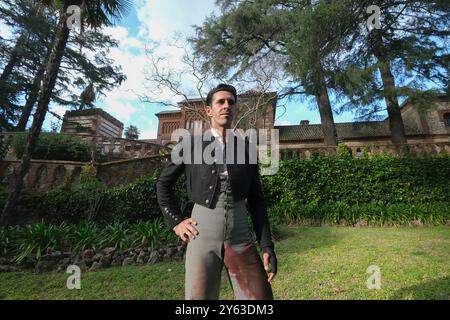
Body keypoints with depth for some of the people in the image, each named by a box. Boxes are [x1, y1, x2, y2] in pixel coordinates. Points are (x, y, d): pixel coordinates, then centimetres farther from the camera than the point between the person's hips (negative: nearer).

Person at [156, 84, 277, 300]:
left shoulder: (246, 147, 6)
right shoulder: (191, 143, 2)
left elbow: (256, 199, 6)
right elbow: (164, 183, 10)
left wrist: (267, 246, 2)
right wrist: (175, 221, 1)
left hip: (241, 237, 2)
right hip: (202, 235, -1)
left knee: (261, 296, 4)